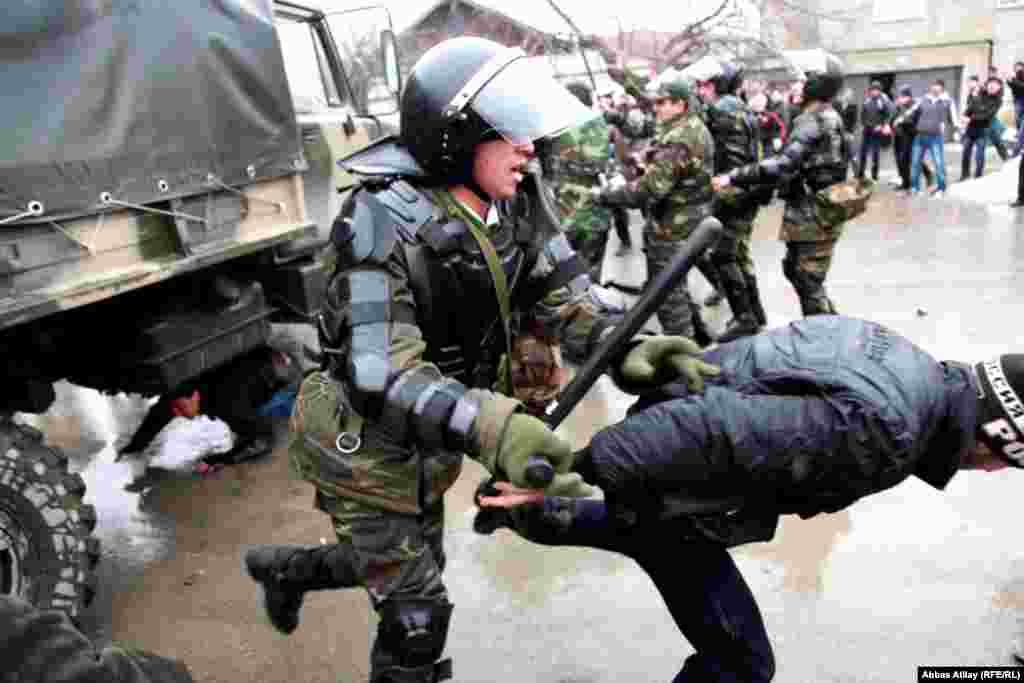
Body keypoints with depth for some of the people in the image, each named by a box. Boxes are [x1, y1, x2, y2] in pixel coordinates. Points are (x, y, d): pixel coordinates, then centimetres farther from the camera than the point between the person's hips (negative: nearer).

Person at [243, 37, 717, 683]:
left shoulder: (519, 196, -9)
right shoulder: (386, 222, -30)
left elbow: (561, 292, -10)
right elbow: (381, 376, -35)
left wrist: (622, 346, -30)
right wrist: (490, 429, -50)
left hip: (427, 439, 7)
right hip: (366, 445, -7)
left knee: (411, 565, 27)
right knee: (417, 611, 5)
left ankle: (284, 567, 54)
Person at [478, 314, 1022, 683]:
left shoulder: (914, 371, 2)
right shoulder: (880, 430, -29)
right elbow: (710, 427, -36)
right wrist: (575, 471, -32)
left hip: (656, 469, 9)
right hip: (668, 501, -9)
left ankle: (540, 519, 57)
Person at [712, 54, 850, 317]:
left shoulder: (812, 122, -21)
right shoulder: (829, 118, 11)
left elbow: (782, 165, -32)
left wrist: (733, 177, -30)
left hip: (812, 218, -10)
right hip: (817, 213, 10)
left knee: (809, 285, -1)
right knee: (794, 269, 24)